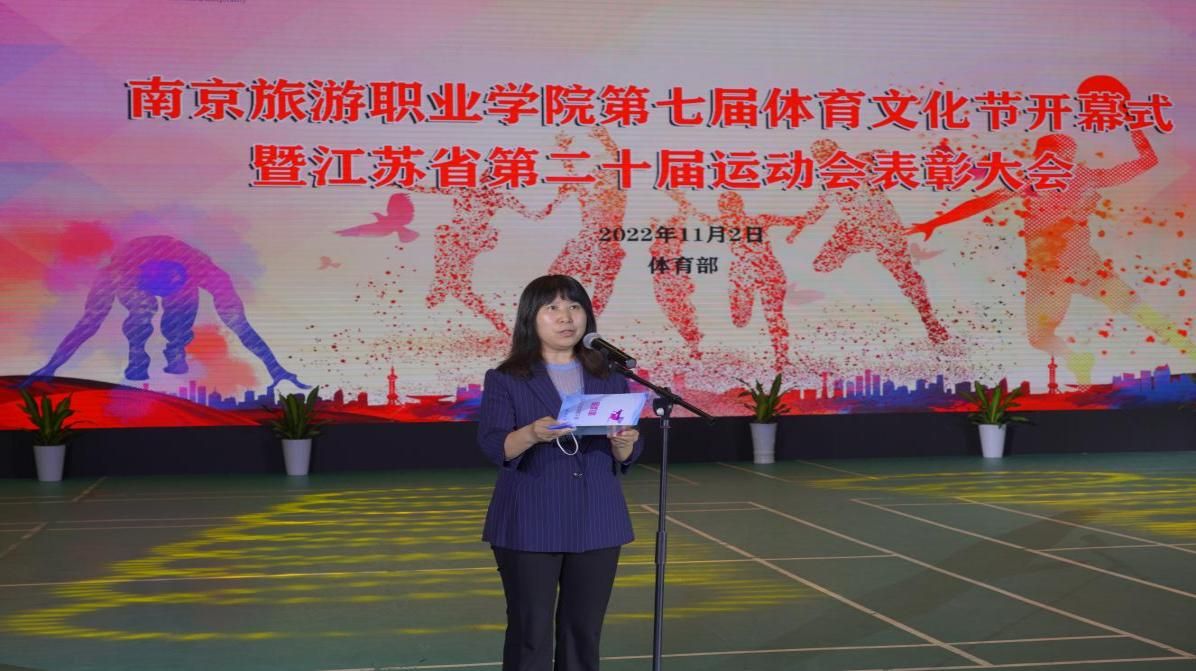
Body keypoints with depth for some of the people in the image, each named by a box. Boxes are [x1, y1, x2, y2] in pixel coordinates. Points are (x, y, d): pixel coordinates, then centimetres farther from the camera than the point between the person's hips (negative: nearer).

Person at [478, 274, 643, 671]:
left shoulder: (610, 378, 9)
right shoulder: (505, 380, -1)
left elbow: (627, 457, 6)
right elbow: (493, 445, -13)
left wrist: (624, 442, -17)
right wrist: (532, 434, -33)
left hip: (597, 524, 3)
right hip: (529, 527, -3)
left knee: (584, 632, 8)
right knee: (531, 633, -1)